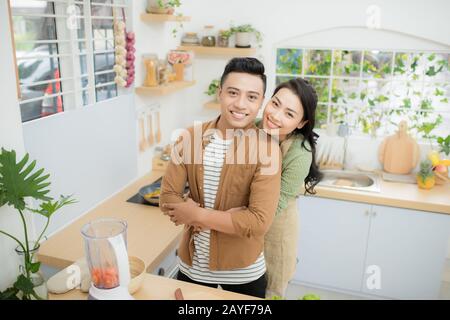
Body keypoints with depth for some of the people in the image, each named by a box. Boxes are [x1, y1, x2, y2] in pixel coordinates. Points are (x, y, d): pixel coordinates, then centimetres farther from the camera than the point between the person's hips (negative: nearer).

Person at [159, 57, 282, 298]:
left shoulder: (267, 149, -18)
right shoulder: (191, 137, -8)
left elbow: (259, 222, -24)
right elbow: (167, 197, -9)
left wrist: (197, 214, -19)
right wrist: (225, 219, -20)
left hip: (243, 271, -2)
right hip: (192, 264, 3)